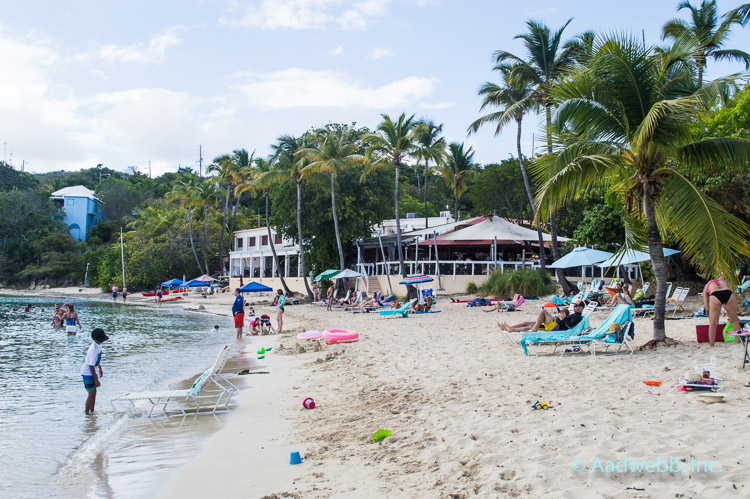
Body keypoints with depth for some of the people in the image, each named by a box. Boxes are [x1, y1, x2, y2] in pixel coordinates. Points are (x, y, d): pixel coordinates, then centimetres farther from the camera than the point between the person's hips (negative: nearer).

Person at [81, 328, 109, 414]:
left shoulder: (98, 345, -1)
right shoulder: (93, 349, -29)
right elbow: (91, 366, -25)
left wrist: (100, 369, 23)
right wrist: (96, 380, -20)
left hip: (92, 372, 9)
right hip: (87, 373, -9)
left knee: (94, 392, 15)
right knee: (91, 393, -4)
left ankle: (92, 411, 27)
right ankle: (87, 413, 9)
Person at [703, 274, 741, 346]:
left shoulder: (706, 287, 33)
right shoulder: (723, 282, 42)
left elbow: (707, 308, 28)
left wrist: (710, 318, 43)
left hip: (715, 296, -2)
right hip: (729, 294, 2)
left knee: (713, 323, 10)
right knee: (734, 320, 20)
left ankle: (711, 344, 11)